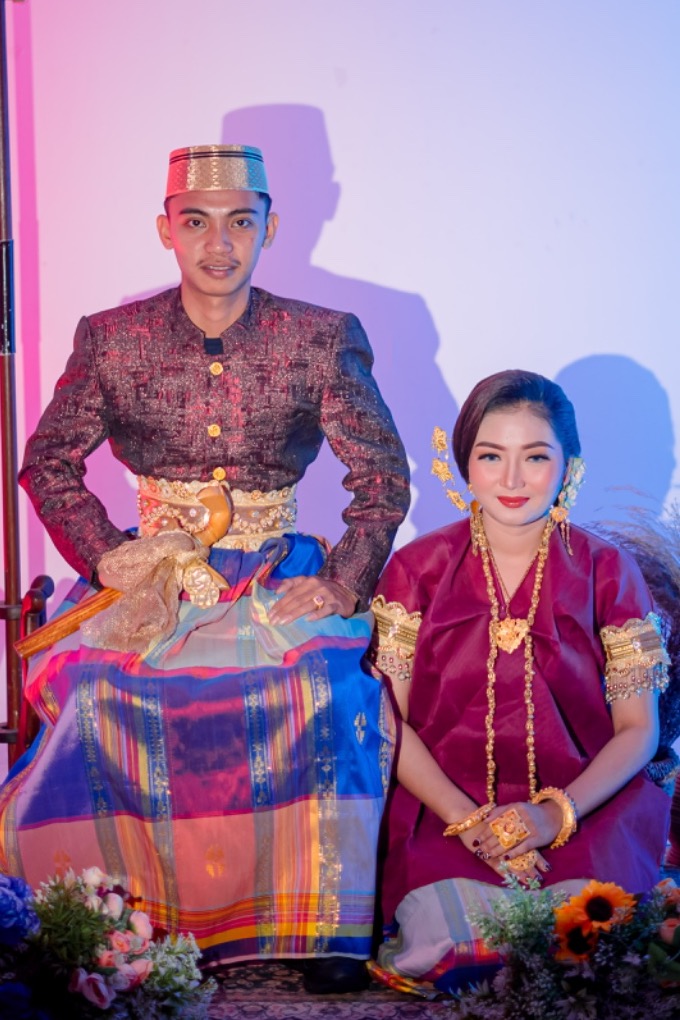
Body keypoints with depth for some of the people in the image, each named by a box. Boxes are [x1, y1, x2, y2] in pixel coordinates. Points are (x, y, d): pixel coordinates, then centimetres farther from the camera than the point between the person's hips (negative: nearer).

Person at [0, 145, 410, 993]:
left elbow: (383, 477, 3)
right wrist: (107, 558, -6)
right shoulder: (112, 339, 3)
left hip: (275, 576, -1)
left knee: (322, 693, -30)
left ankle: (326, 928, -18)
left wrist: (342, 586, -9)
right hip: (154, 574, 1)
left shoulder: (322, 340, 0)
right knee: (107, 694, -28)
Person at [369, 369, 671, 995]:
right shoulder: (417, 569, 4)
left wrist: (558, 813, -16)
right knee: (442, 913, -33)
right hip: (443, 808, -1)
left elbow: (638, 730, 3)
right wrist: (465, 818, -16)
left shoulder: (606, 573, 3)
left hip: (584, 810, 1)